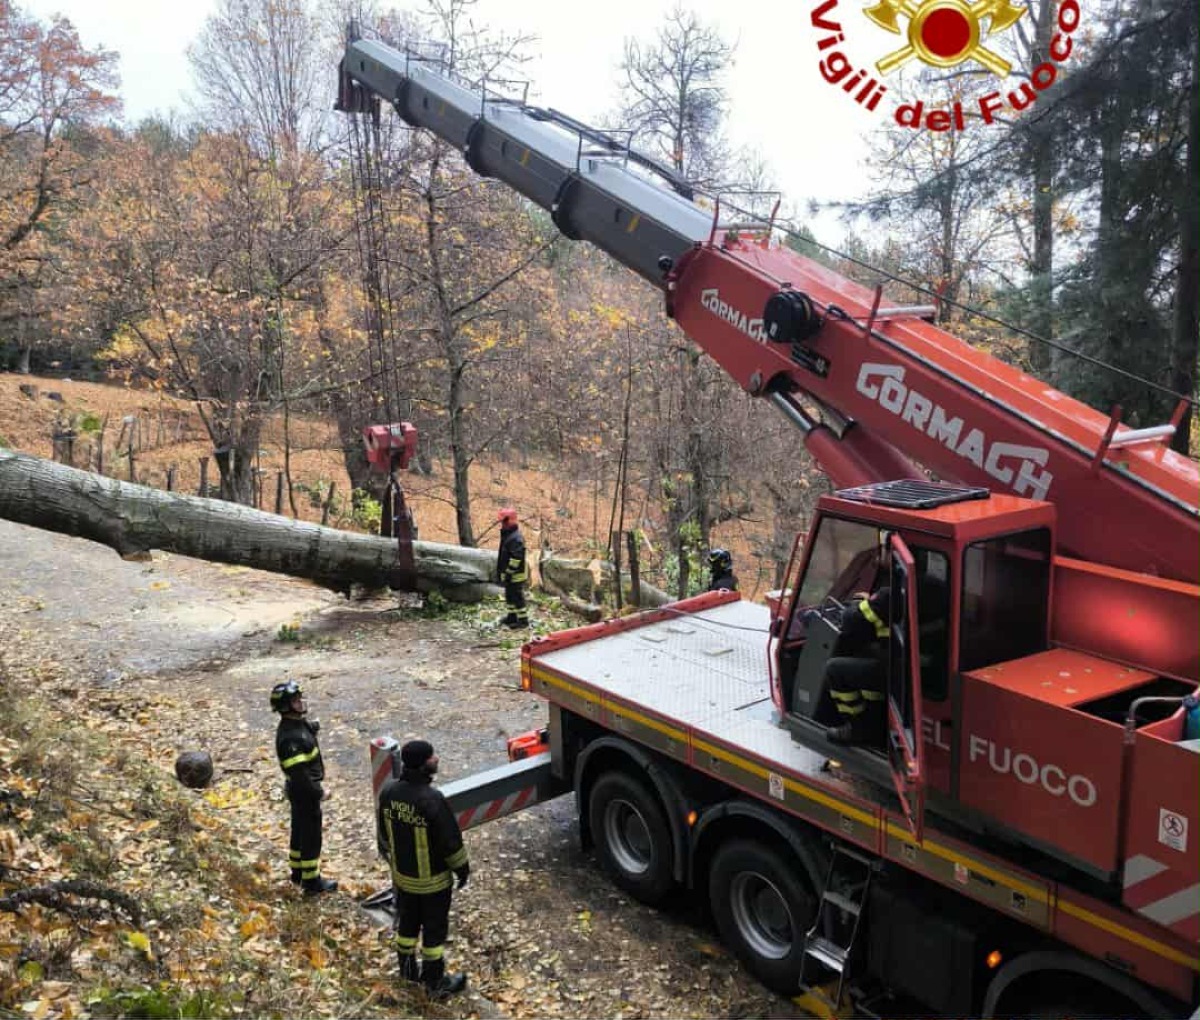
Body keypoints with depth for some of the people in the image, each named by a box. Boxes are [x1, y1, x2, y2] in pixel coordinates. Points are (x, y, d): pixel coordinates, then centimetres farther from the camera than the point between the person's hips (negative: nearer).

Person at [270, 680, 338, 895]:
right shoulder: (290, 736, -31)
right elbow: (298, 772, -29)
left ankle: (298, 872, 40)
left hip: (302, 788, 10)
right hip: (304, 791, -10)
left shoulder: (299, 723, 0)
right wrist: (319, 792, -19)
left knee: (300, 830, 23)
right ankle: (311, 882, 17)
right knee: (311, 836, 4)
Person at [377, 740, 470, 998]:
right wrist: (462, 868, -5)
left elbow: (386, 832, 4)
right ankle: (435, 983, 27)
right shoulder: (432, 800, -32)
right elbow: (451, 841, -22)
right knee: (434, 930, 12)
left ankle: (408, 970, 43)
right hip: (432, 879, -6)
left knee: (407, 923, 24)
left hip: (402, 875, 6)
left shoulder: (388, 792, -11)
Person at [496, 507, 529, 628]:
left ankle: (523, 620, 4)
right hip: (509, 574, 11)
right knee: (510, 596, 20)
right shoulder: (507, 535, 12)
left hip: (515, 575, -11)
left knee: (517, 597, -4)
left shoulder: (515, 538, -23)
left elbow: (516, 558, -26)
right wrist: (501, 571, 23)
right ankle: (512, 616, 32)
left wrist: (509, 572, -23)